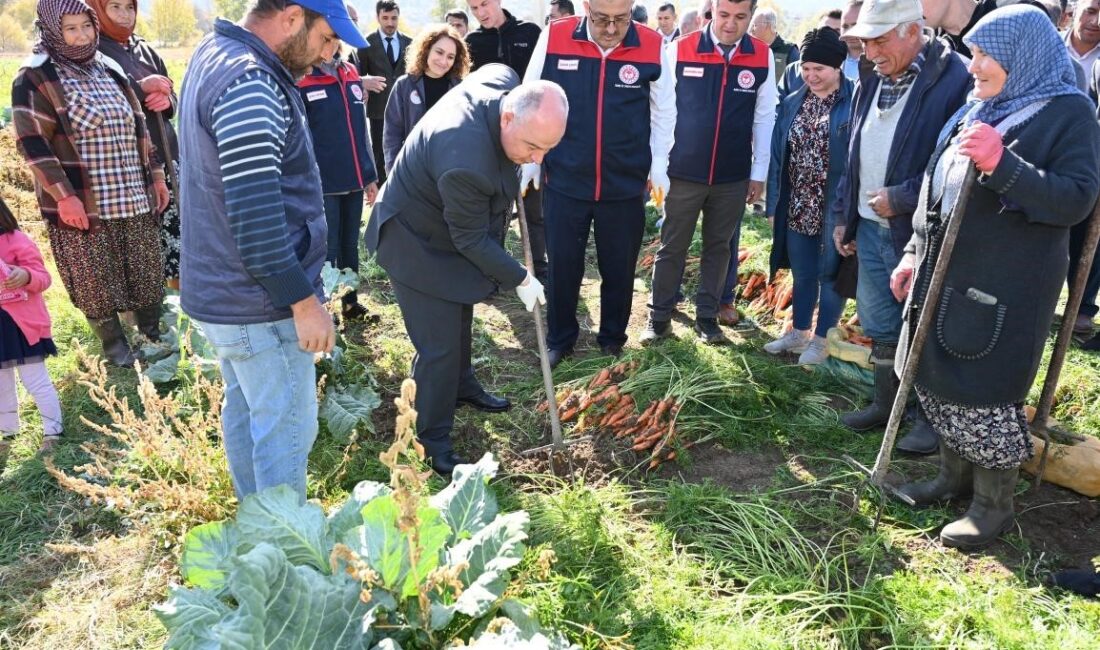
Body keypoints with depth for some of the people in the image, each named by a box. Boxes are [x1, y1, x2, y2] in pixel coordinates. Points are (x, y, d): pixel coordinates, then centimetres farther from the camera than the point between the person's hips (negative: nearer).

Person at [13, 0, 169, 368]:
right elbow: (33, 143, -12)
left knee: (148, 274, 13)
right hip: (82, 204, -5)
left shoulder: (110, 70, 12)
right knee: (97, 282, 4)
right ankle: (115, 348, 18)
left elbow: (137, 128, 17)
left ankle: (153, 335, 31)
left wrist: (156, 174, 14)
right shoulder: (35, 78, -7)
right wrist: (63, 196, -18)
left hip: (134, 198, 6)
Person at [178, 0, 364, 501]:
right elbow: (256, 213, -26)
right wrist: (303, 300, -20)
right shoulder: (249, 84, -23)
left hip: (223, 291, 10)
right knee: (287, 428, 3)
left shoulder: (216, 54, 10)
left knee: (246, 412, 21)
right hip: (259, 304, -10)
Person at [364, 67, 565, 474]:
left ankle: (463, 387, 49)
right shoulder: (465, 162, -43)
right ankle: (433, 440, 13)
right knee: (439, 345, -5)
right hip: (417, 243, -9)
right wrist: (520, 279, -16)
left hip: (450, 228, 9)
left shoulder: (503, 82, -19)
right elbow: (472, 240, -28)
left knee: (460, 318, 26)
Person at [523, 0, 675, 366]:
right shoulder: (554, 37, -8)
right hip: (563, 182, 0)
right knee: (562, 266, 9)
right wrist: (530, 160, 3)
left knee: (619, 268, 13)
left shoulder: (653, 47, -7)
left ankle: (613, 339, 34)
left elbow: (663, 112, 5)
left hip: (626, 186, 1)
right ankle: (560, 339, 30)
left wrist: (658, 166, 3)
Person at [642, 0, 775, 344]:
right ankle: (659, 316, 19)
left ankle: (707, 316, 24)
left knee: (719, 247, 11)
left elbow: (764, 118, 4)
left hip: (734, 177, 2)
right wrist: (657, 165, -3)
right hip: (683, 172, -2)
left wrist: (759, 173, 4)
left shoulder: (763, 57, -1)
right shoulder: (680, 50, -7)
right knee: (672, 247, 7)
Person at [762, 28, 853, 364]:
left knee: (830, 274, 9)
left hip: (836, 208, -5)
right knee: (802, 274, 17)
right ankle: (799, 332, 34)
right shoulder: (792, 103, 6)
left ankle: (821, 339, 24)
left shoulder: (856, 102, -10)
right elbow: (778, 157, 8)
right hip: (797, 208, 5)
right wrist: (773, 205, 6)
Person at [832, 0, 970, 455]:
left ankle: (931, 416, 25)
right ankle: (886, 404, 35)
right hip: (871, 229, 7)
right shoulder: (872, 83, 10)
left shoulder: (955, 81, -15)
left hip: (921, 234, -7)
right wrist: (843, 214, 15)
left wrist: (900, 198, -18)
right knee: (880, 328, 18)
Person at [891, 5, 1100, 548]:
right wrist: (914, 253, 15)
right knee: (940, 383, 14)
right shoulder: (977, 111, 14)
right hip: (946, 274, 7)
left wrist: (1001, 165, -27)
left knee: (988, 392, 0)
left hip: (1005, 287, -7)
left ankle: (994, 504, 18)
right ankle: (956, 477, 33)